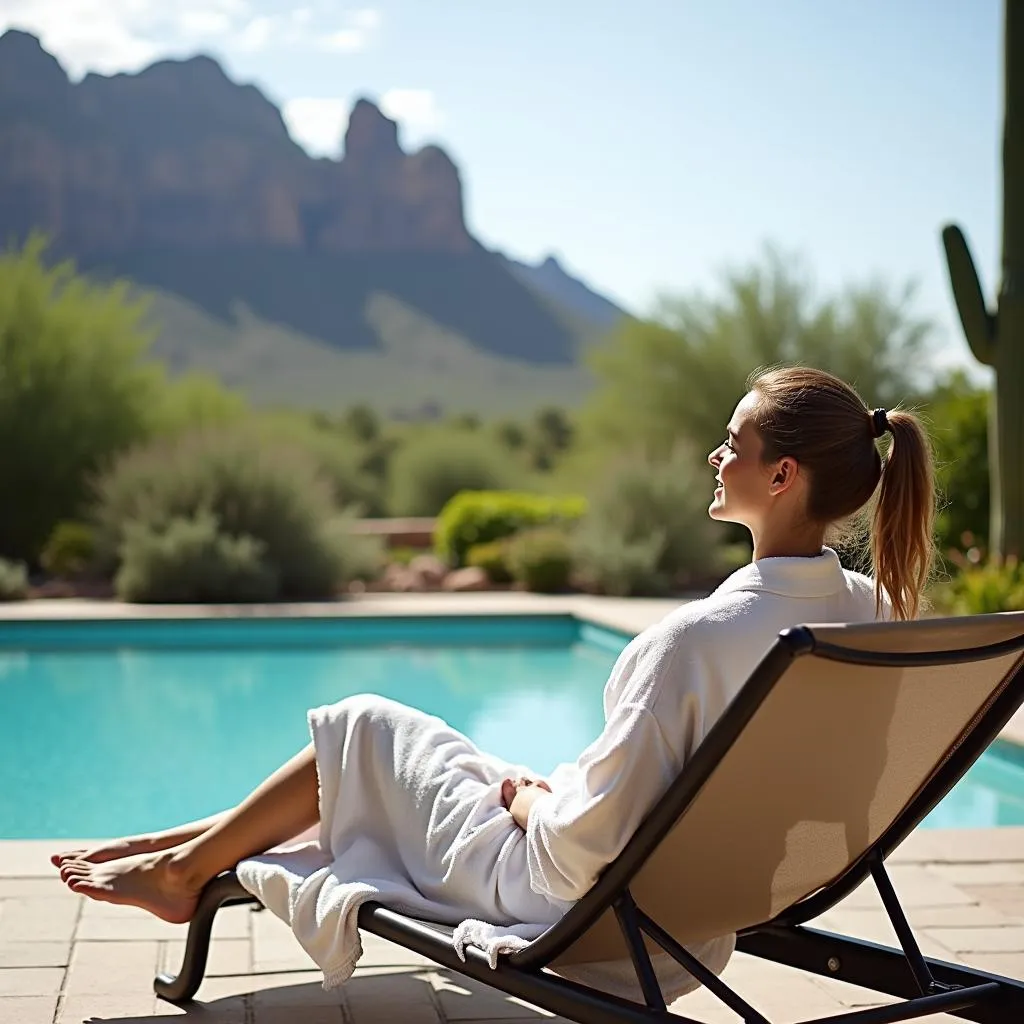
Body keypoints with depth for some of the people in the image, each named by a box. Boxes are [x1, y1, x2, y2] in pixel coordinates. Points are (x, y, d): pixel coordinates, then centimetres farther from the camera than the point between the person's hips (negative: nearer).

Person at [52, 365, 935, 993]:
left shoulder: (699, 637, -32)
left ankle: (185, 869, 31)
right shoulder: (873, 613, -7)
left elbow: (583, 844, -30)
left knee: (362, 730, 11)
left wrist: (531, 801, -6)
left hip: (573, 899, -8)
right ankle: (188, 846, 34)